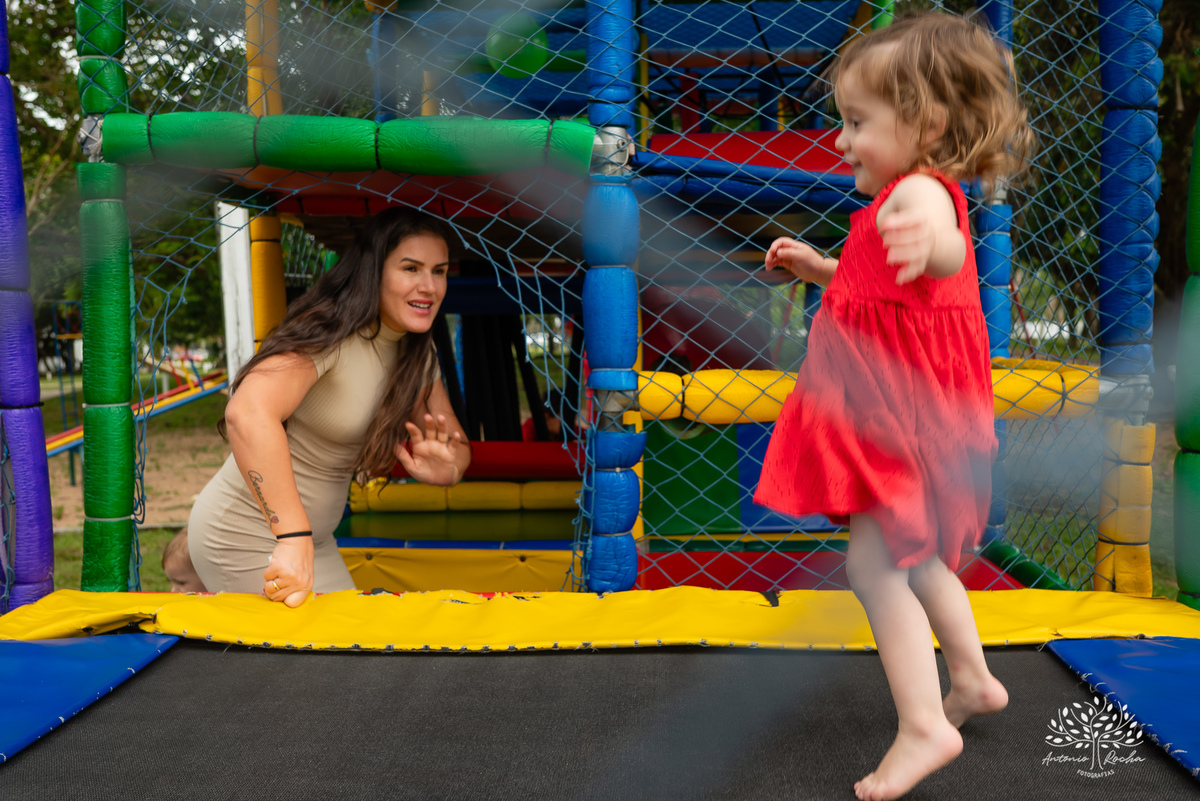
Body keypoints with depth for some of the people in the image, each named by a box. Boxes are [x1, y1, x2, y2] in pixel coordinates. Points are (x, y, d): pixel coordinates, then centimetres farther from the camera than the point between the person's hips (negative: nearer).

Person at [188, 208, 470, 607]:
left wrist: (445, 468, -19)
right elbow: (248, 414, -39)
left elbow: (458, 447, 5)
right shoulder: (331, 334, -23)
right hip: (247, 536, -8)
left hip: (314, 539, 8)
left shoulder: (417, 352, 2)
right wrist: (294, 539, -41)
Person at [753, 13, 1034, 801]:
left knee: (875, 559, -8)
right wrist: (820, 268, 22)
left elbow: (949, 249, -45)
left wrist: (927, 243, -68)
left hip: (905, 412, -11)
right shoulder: (912, 194, 15)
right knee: (916, 554, 23)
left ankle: (925, 726, 1)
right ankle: (972, 678, 39)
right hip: (895, 411, 11)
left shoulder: (919, 190, -18)